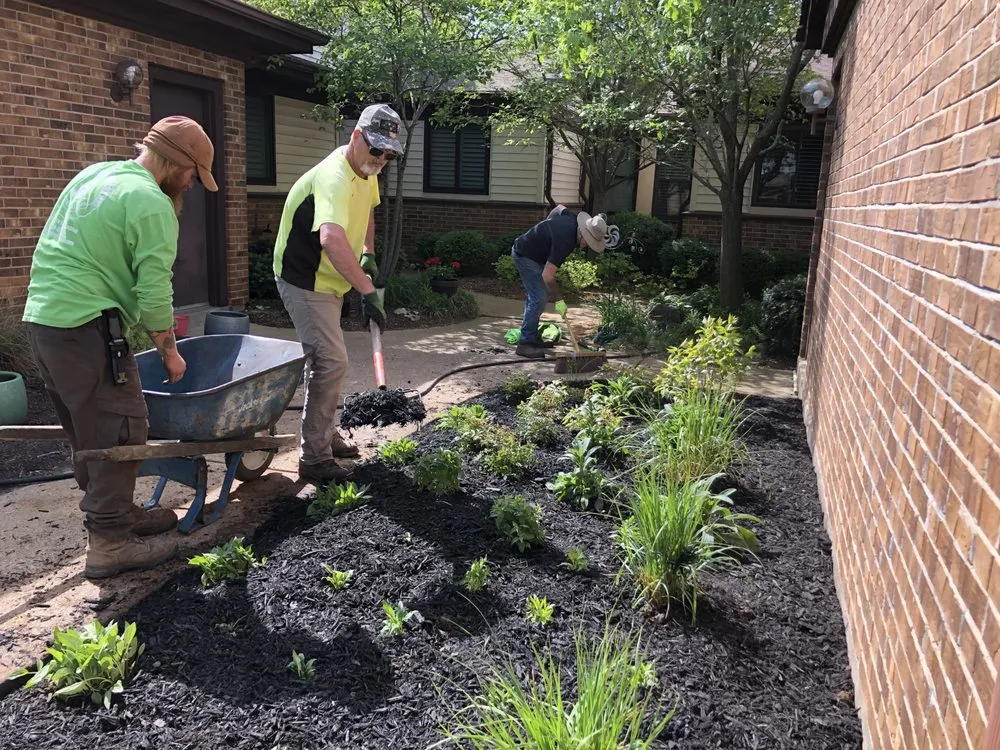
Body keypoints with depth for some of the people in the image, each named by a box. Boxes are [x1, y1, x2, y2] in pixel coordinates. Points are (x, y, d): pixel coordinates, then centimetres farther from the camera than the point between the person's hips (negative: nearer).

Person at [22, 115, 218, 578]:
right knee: (120, 429, -3)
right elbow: (154, 291, -15)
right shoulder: (152, 204, -12)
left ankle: (113, 513, 27)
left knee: (86, 430, 16)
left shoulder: (93, 174, 16)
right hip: (87, 327, -10)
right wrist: (169, 351, -1)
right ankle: (109, 542, 2)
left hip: (40, 316, 10)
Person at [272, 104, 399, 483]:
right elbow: (331, 239, -47)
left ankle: (326, 435, 35)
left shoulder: (367, 171, 2)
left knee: (323, 359, 19)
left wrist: (368, 252, 11)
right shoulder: (334, 177, -29)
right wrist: (368, 291, -49)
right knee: (332, 361, -14)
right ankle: (314, 459, -5)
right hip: (304, 281, -10)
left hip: (328, 280, 10)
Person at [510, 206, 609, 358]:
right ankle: (525, 344, -13)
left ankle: (532, 338, 20)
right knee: (539, 298, -14)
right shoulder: (565, 240, -33)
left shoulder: (573, 220, -6)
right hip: (525, 255, -10)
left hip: (533, 253, 10)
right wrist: (559, 300, -26)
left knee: (536, 297, 13)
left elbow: (560, 208, 19)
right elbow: (547, 276, -33)